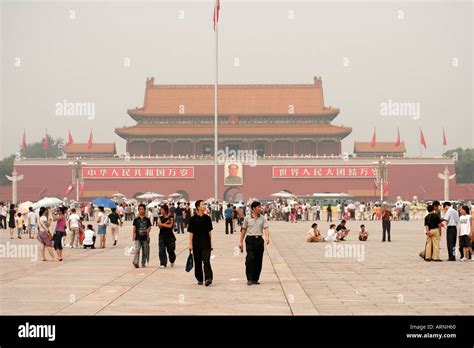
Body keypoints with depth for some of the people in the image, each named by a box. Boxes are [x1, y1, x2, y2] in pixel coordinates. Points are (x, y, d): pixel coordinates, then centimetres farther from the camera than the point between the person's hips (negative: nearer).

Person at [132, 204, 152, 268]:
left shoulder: (147, 219, 3)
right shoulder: (136, 219, 4)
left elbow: (149, 227, 4)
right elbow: (134, 228, 8)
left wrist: (148, 230, -18)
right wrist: (133, 236, 4)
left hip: (145, 238, 1)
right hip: (138, 237, -1)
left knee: (145, 251, 8)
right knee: (137, 250, -14)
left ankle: (143, 263, 18)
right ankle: (135, 262, -23)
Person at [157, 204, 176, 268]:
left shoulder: (170, 218, -2)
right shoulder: (160, 218, 8)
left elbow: (170, 226, -14)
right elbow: (159, 225, -7)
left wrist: (162, 224, -11)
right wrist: (166, 223, -16)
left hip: (170, 236, -2)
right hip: (162, 236, 2)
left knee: (170, 250, 5)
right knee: (161, 250, -10)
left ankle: (172, 261, 33)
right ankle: (163, 263, -7)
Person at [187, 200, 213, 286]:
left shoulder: (207, 218, 4)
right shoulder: (193, 219, -3)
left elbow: (209, 231, 10)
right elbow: (191, 232, -2)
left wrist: (211, 243, 11)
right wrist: (190, 244, -5)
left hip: (206, 243, 1)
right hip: (196, 243, -1)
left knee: (206, 261, -11)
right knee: (198, 262, 7)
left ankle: (208, 278, -18)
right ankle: (200, 279, 18)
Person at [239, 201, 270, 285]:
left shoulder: (262, 218, 5)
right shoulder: (247, 218, 2)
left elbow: (266, 228, -4)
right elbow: (243, 230, 8)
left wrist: (267, 237, -23)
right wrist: (241, 241, 7)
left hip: (259, 239, 2)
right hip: (250, 239, -2)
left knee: (258, 260, 4)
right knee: (250, 258, -12)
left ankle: (255, 279, 14)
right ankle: (249, 279, -6)